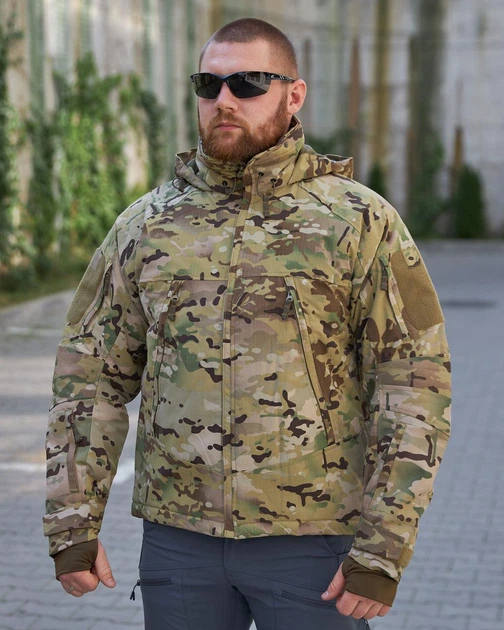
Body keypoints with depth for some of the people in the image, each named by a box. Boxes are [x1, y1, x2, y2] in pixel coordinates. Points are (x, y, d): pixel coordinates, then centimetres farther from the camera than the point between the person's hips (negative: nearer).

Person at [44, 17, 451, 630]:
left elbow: (416, 385, -8)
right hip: (178, 536, 3)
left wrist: (383, 551, -13)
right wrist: (72, 525, 1)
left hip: (312, 541, -3)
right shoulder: (146, 224, 6)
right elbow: (90, 375, 7)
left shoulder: (360, 222, -5)